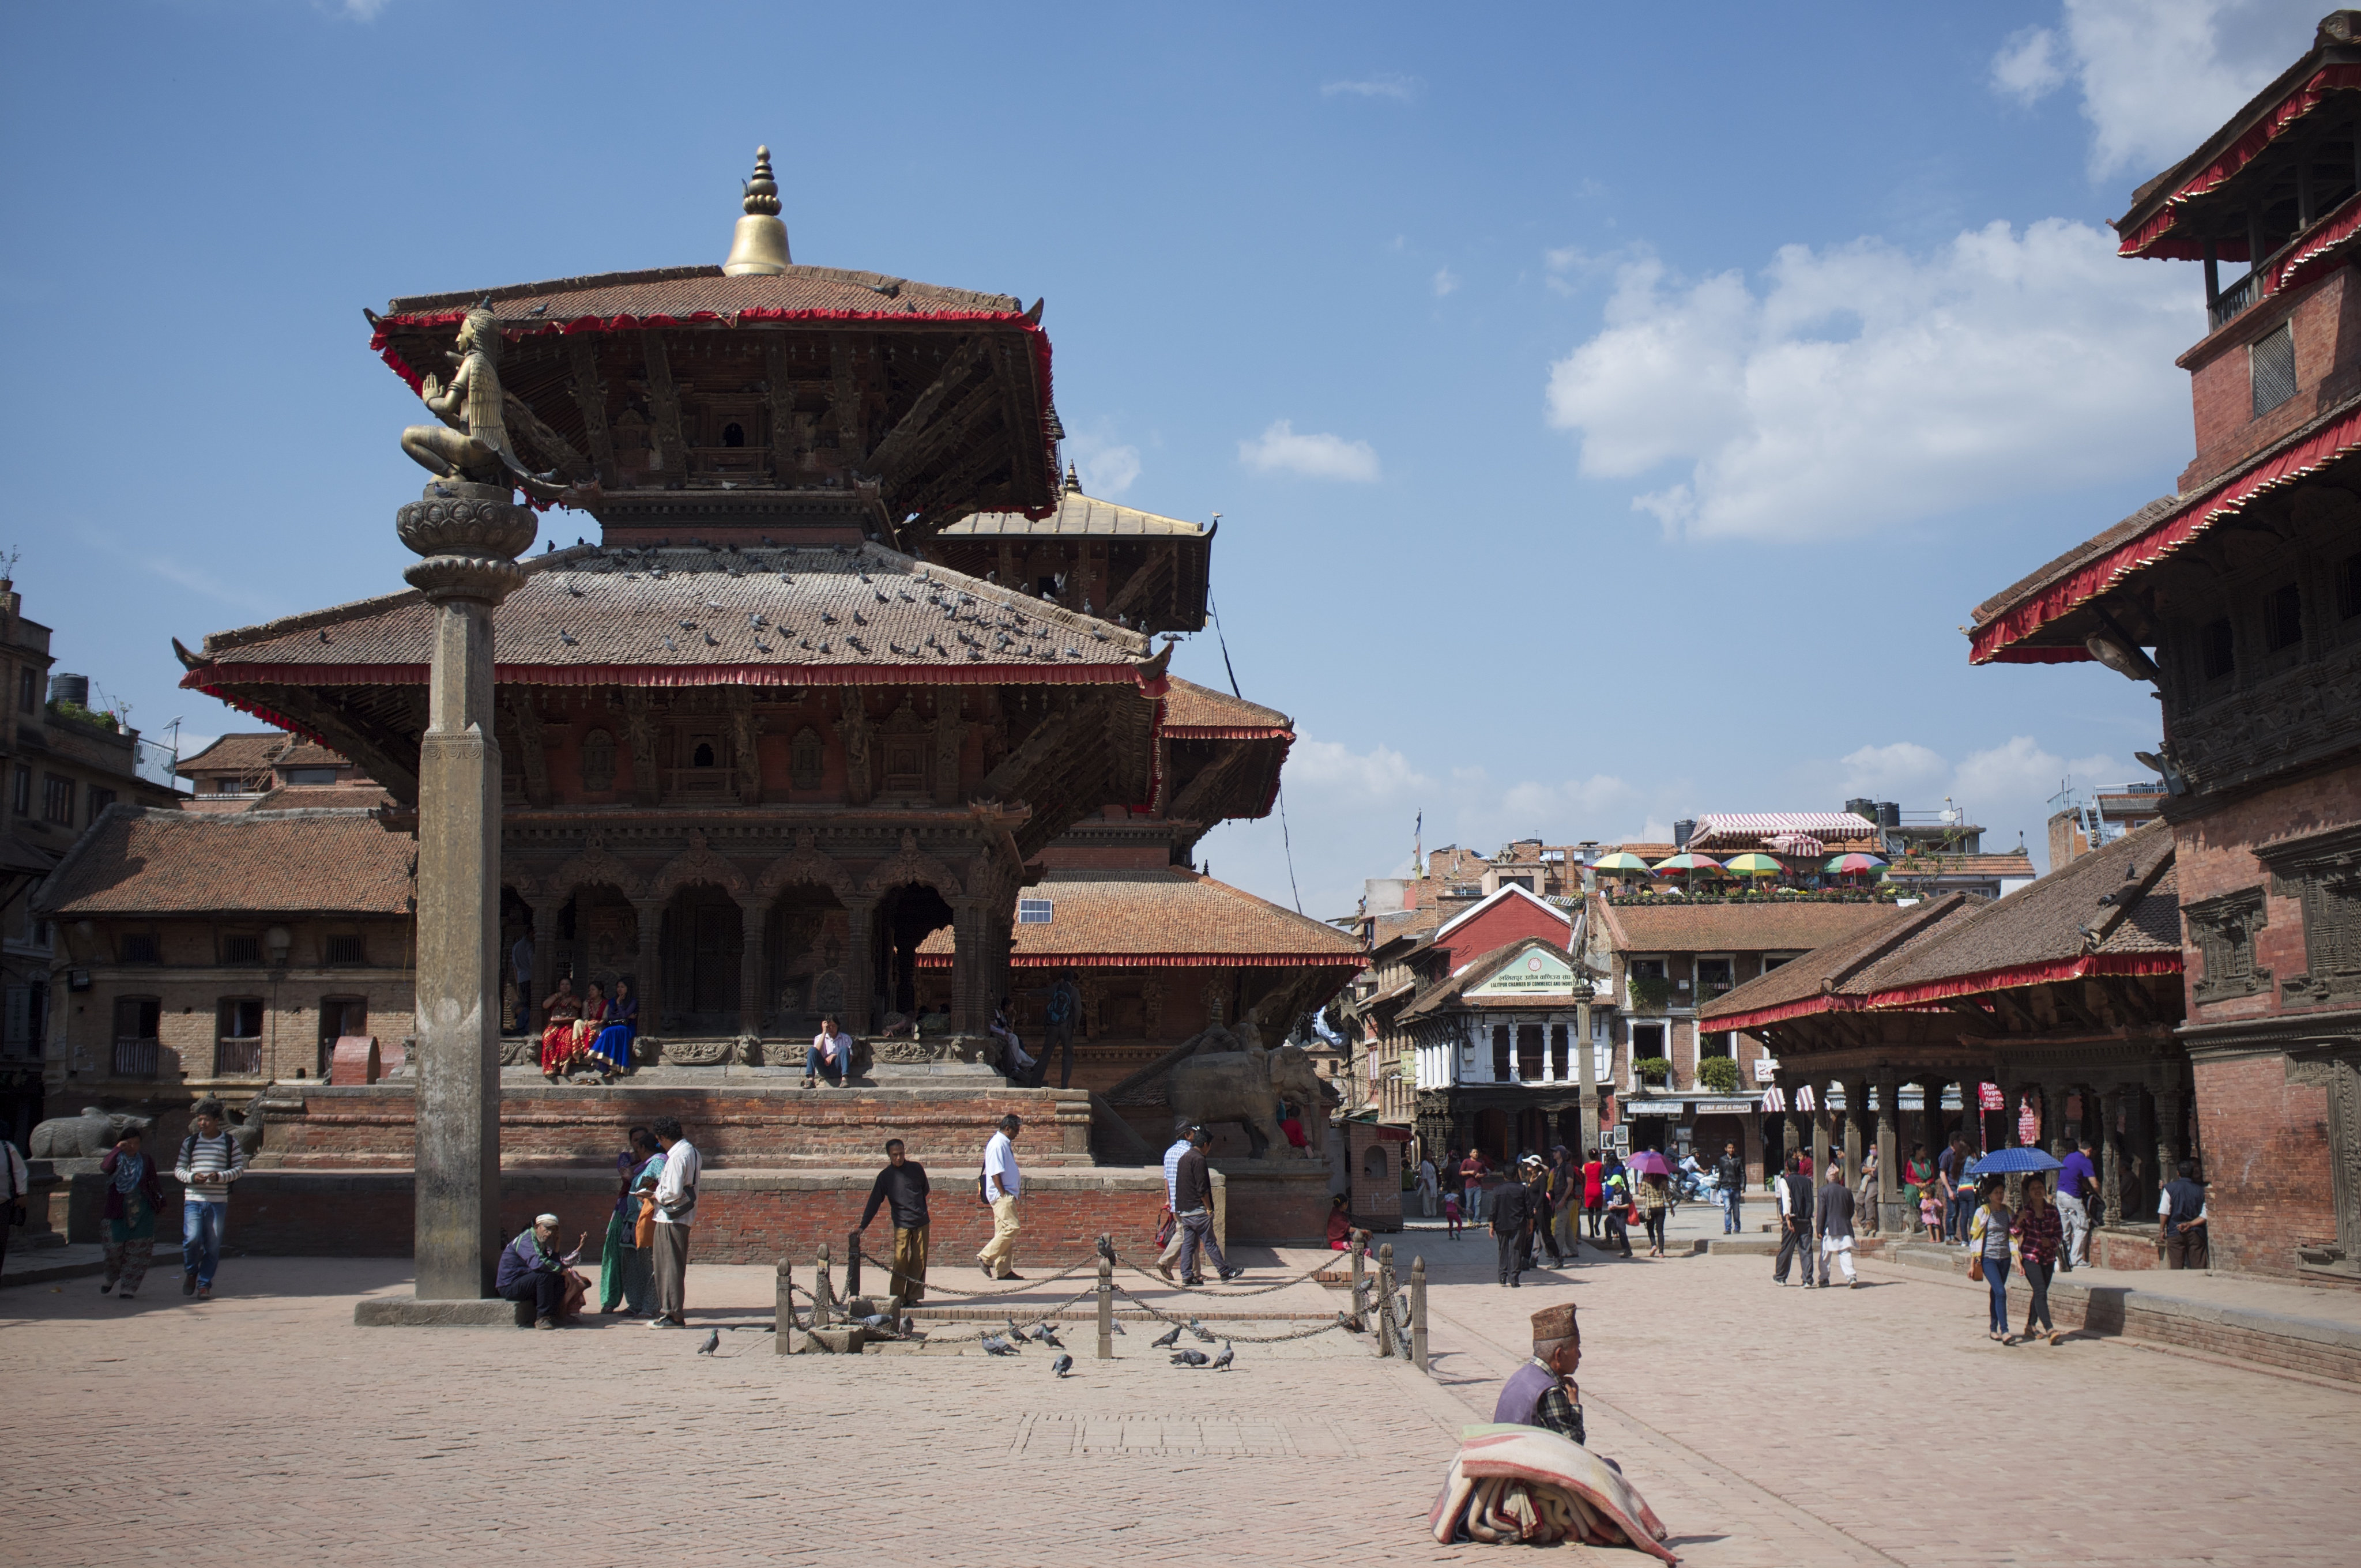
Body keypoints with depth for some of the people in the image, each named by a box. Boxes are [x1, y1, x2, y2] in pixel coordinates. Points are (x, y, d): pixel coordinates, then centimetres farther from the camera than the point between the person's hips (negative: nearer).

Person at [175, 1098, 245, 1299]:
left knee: (213, 1246, 1)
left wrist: (220, 1176, -15)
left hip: (218, 1201, 0)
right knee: (192, 1239, -14)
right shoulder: (190, 1142, 9)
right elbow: (179, 1169, 10)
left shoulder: (230, 1143, 4)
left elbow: (239, 1168, 3)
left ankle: (205, 1284, 15)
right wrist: (192, 1177, -11)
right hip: (193, 1199, 0)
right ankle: (191, 1272, 14)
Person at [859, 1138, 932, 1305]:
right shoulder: (885, 1176, 0)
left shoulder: (916, 1168, 4)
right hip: (902, 1224, -2)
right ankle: (898, 1298, 0)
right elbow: (874, 1202, 2)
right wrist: (863, 1226, -3)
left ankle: (913, 1296, 10)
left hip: (921, 1221, 2)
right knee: (900, 1261, -8)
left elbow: (925, 1190, 20)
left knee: (919, 1260, 2)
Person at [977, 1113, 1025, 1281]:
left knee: (1004, 1231, 9)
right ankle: (985, 1258, -8)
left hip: (1008, 1194, 10)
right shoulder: (997, 1144, -14)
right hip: (1002, 1195, -10)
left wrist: (1013, 1194, 15)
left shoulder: (1005, 1144, 16)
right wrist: (1004, 1194, -19)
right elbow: (995, 1173, -19)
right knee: (1011, 1227, -15)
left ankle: (1004, 1270, 10)